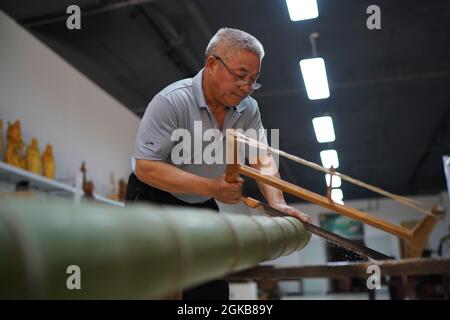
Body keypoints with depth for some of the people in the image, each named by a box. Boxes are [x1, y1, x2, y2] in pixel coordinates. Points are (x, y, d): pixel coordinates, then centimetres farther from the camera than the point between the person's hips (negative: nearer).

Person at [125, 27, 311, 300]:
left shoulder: (248, 109, -5)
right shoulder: (171, 101, -25)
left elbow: (261, 158, -5)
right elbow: (146, 167, -28)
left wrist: (277, 202, -25)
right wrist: (211, 187, -35)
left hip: (203, 207, 6)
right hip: (154, 201, -5)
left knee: (214, 290, 5)